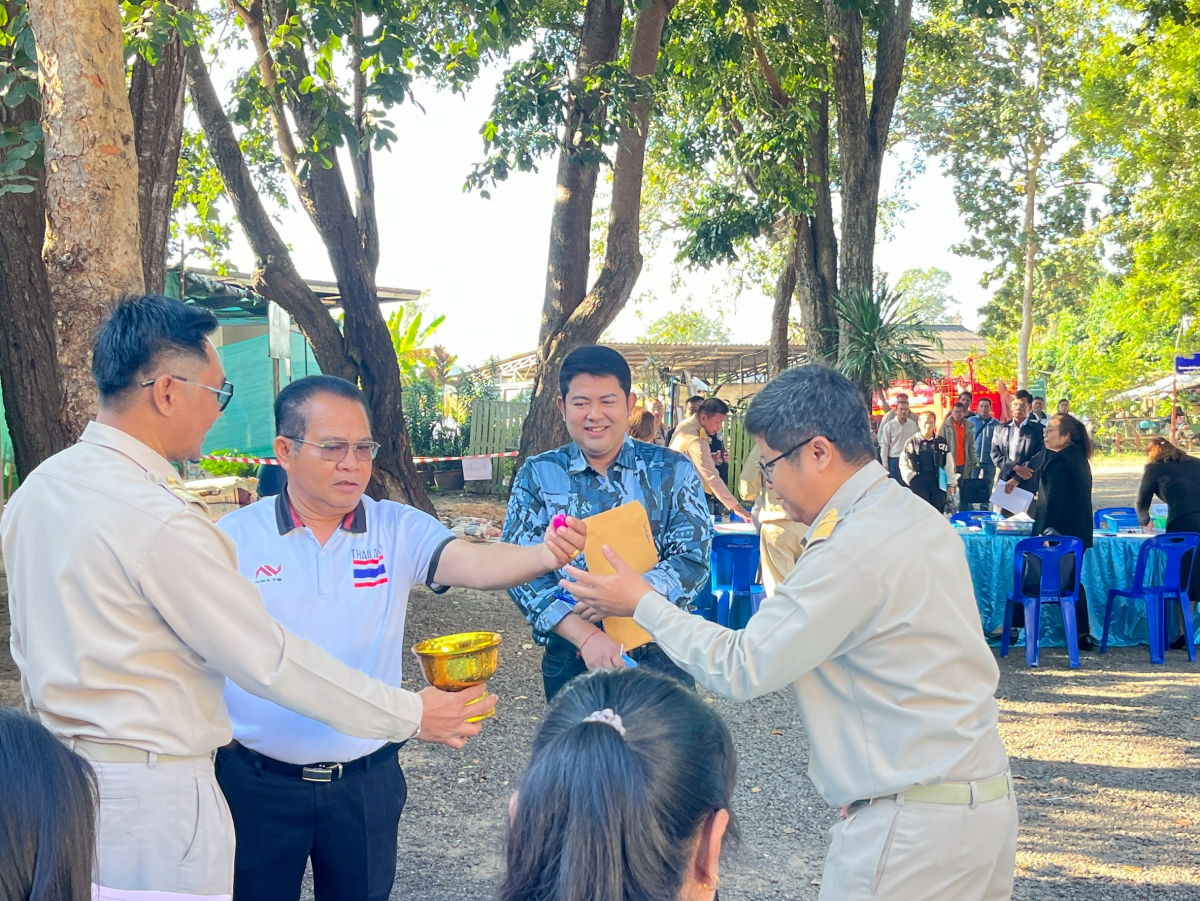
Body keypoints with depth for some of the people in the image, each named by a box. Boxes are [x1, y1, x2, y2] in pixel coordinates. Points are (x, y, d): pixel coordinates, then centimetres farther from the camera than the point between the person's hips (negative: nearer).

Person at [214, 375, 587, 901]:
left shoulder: (398, 530, -3)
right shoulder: (234, 537, -6)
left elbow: (470, 563, -20)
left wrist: (544, 556, -39)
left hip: (368, 779, 2)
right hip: (259, 780, -1)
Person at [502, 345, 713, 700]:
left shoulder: (672, 471, -1)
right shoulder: (537, 476, 0)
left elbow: (694, 558, -8)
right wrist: (586, 634, -21)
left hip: (660, 656, 0)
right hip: (571, 660, 0)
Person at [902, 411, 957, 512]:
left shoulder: (942, 442, 7)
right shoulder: (911, 443, 2)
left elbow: (949, 464, 10)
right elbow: (903, 463, 6)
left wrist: (951, 483, 7)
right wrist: (910, 478, -4)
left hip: (938, 485, 2)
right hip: (918, 485, -1)